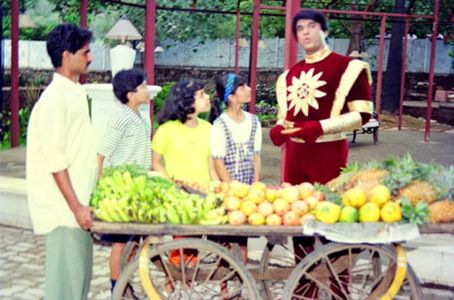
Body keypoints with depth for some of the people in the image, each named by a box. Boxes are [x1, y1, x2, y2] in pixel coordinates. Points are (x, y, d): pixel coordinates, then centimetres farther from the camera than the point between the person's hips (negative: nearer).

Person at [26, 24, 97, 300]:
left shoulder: (76, 92, 12)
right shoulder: (55, 98, -16)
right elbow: (54, 160, -20)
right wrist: (76, 206, -21)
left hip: (77, 201, 9)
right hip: (64, 207, -9)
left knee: (80, 274, 16)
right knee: (67, 278, -1)